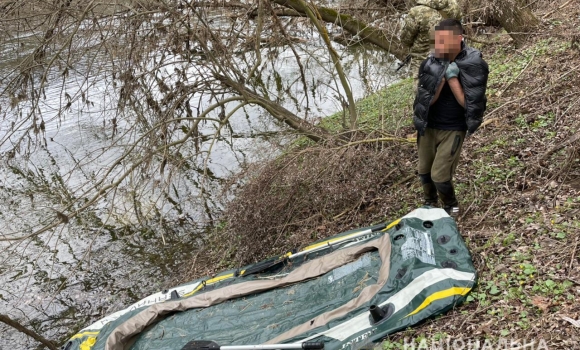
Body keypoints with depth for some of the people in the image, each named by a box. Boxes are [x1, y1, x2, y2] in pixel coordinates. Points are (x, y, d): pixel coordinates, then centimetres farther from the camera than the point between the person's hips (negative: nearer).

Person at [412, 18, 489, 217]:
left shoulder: (473, 66, -15)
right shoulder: (430, 64, -10)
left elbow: (467, 103, -18)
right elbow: (427, 101, -14)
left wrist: (452, 77, -27)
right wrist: (440, 78, -27)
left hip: (453, 130, -3)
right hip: (428, 127, 3)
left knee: (440, 175, -6)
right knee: (424, 171, 15)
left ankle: (451, 207, 25)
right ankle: (430, 202, 45)